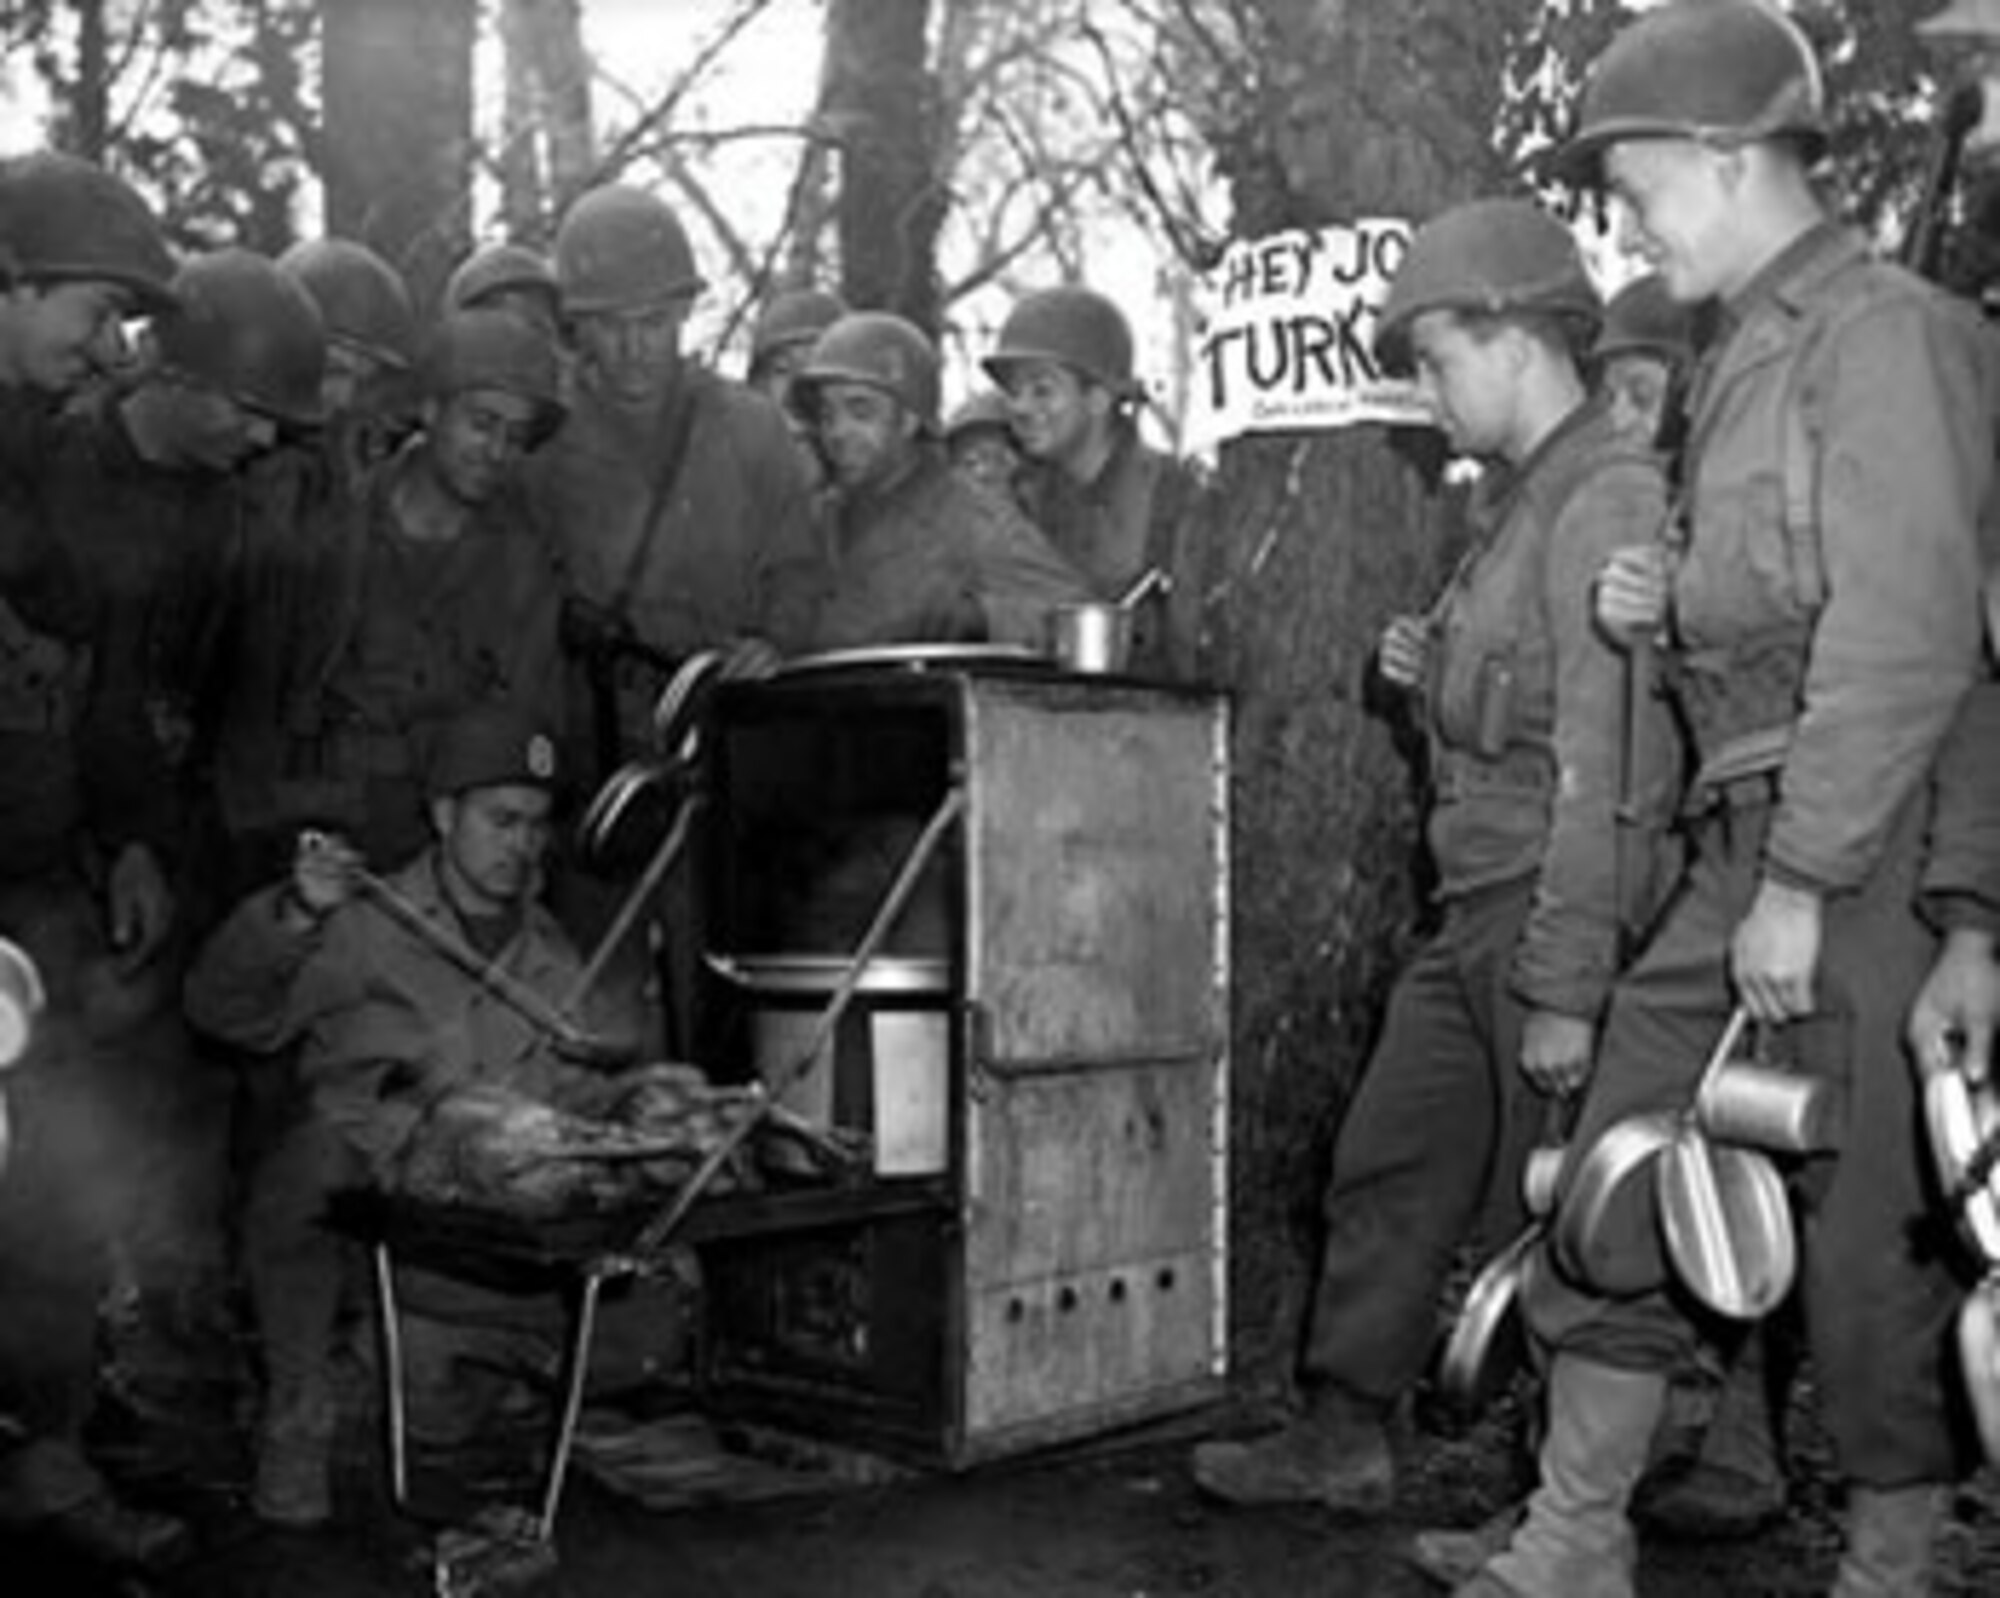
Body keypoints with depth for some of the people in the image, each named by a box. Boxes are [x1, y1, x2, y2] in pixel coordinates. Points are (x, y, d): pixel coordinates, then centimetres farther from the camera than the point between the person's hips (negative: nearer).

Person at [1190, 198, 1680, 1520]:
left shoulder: (1608, 502, -16)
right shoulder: (1522, 497, 15)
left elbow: (1612, 773, -21)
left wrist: (1567, 989, -23)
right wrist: (1437, 679, 5)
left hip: (1564, 914, -10)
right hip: (1477, 911, 10)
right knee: (1387, 1172, 13)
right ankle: (1345, 1438, 25)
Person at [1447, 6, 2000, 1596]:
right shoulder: (1745, 356, 18)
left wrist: (1802, 882, -19)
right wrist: (1665, 599, 6)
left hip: (1870, 845, -9)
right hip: (1747, 838, 9)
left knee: (1872, 1224, 0)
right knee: (1619, 1171, 8)